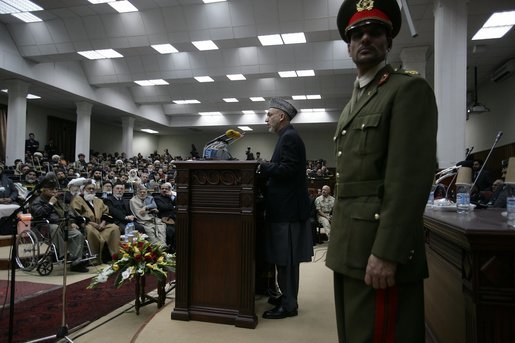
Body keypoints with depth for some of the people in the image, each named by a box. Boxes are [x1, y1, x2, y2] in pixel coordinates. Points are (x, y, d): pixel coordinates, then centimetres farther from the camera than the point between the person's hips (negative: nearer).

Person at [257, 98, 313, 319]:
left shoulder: (290, 137, -13)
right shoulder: (287, 136, 18)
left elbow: (287, 169, -23)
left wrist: (261, 167, -15)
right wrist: (264, 169, 8)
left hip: (287, 210, -10)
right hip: (285, 208, 10)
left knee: (286, 259, -2)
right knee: (285, 259, 17)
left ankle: (288, 305, 8)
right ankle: (287, 296, 28)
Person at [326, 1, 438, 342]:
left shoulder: (410, 89, -5)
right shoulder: (355, 102, 20)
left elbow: (411, 177, -16)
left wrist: (386, 253, -21)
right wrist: (340, 241, 17)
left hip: (379, 247, -8)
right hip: (350, 247, 8)